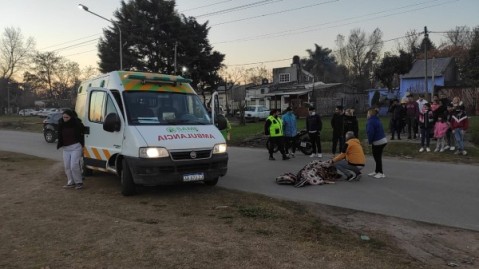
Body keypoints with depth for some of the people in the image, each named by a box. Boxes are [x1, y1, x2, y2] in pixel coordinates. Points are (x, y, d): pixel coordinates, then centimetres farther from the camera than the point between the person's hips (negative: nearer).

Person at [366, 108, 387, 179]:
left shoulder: (370, 122, -17)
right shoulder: (377, 120, 13)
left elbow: (370, 132, -24)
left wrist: (370, 141, -8)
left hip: (377, 142, -9)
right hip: (383, 140, 9)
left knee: (377, 157, 0)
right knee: (377, 156, 17)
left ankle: (381, 173, 6)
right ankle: (377, 171, 27)